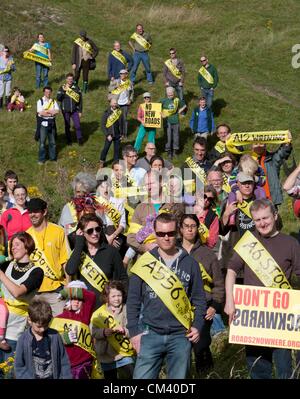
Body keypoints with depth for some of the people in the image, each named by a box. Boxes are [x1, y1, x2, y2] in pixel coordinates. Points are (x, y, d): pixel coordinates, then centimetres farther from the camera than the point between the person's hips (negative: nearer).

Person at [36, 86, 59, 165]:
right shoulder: (40, 101, -3)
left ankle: (53, 157, 22)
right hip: (43, 123, -4)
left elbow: (57, 111, -6)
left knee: (52, 142, 11)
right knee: (42, 142, -1)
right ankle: (41, 159, 7)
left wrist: (46, 111, -17)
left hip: (51, 123, 4)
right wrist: (51, 112, -12)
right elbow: (40, 112, -15)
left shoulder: (53, 101, 8)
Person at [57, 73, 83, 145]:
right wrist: (63, 91, -24)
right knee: (67, 126, 11)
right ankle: (69, 140, 26)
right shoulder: (62, 88, -4)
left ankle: (80, 139, 13)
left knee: (77, 125, -4)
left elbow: (80, 100, 2)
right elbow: (58, 98, -10)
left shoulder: (76, 88, -4)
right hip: (65, 110, 0)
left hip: (74, 110, 0)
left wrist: (80, 111, 2)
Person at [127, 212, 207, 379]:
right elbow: (133, 300, 4)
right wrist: (134, 331, -1)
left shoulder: (190, 263, 4)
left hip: (181, 335, 1)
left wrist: (197, 325, -3)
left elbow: (199, 298, 9)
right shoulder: (144, 262, 1)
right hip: (150, 334, -1)